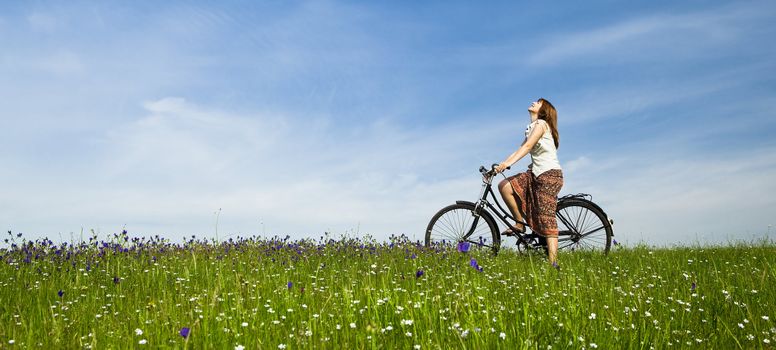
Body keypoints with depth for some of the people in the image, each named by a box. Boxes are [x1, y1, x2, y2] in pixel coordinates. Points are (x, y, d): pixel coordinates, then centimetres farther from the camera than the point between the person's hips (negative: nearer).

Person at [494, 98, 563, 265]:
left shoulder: (541, 123, -6)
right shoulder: (532, 128, 22)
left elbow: (527, 146, -19)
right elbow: (520, 149, 15)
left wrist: (507, 163, -31)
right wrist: (501, 165, 5)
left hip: (550, 174, -9)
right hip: (537, 173, 9)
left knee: (546, 220, -13)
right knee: (505, 186, -7)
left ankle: (553, 263, -13)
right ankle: (520, 223, 2)